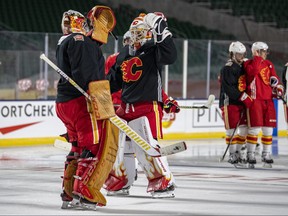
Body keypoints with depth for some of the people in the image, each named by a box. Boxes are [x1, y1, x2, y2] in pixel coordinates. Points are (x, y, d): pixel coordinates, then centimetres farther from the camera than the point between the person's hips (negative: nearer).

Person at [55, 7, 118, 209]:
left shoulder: (65, 42, 24)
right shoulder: (80, 41, -9)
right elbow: (87, 74, -21)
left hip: (64, 103, 10)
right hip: (81, 102, -10)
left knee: (79, 148, 17)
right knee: (95, 146, -9)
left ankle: (69, 194, 20)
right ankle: (84, 193, -13)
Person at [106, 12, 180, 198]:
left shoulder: (153, 51, -6)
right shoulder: (124, 54, 13)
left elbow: (170, 56, -28)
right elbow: (114, 79, 20)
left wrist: (162, 32, -33)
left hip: (148, 107, -8)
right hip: (126, 106, 8)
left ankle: (164, 182, -5)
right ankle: (122, 181, 30)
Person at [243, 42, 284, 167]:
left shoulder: (268, 64, 17)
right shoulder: (248, 64, -2)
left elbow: (274, 78, 19)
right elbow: (253, 71, -23)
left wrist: (278, 87, 1)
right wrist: (257, 57, -15)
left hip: (268, 99, 6)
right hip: (254, 99, -6)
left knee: (268, 128, 6)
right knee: (254, 127, -10)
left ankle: (266, 154, 16)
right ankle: (250, 154, -1)